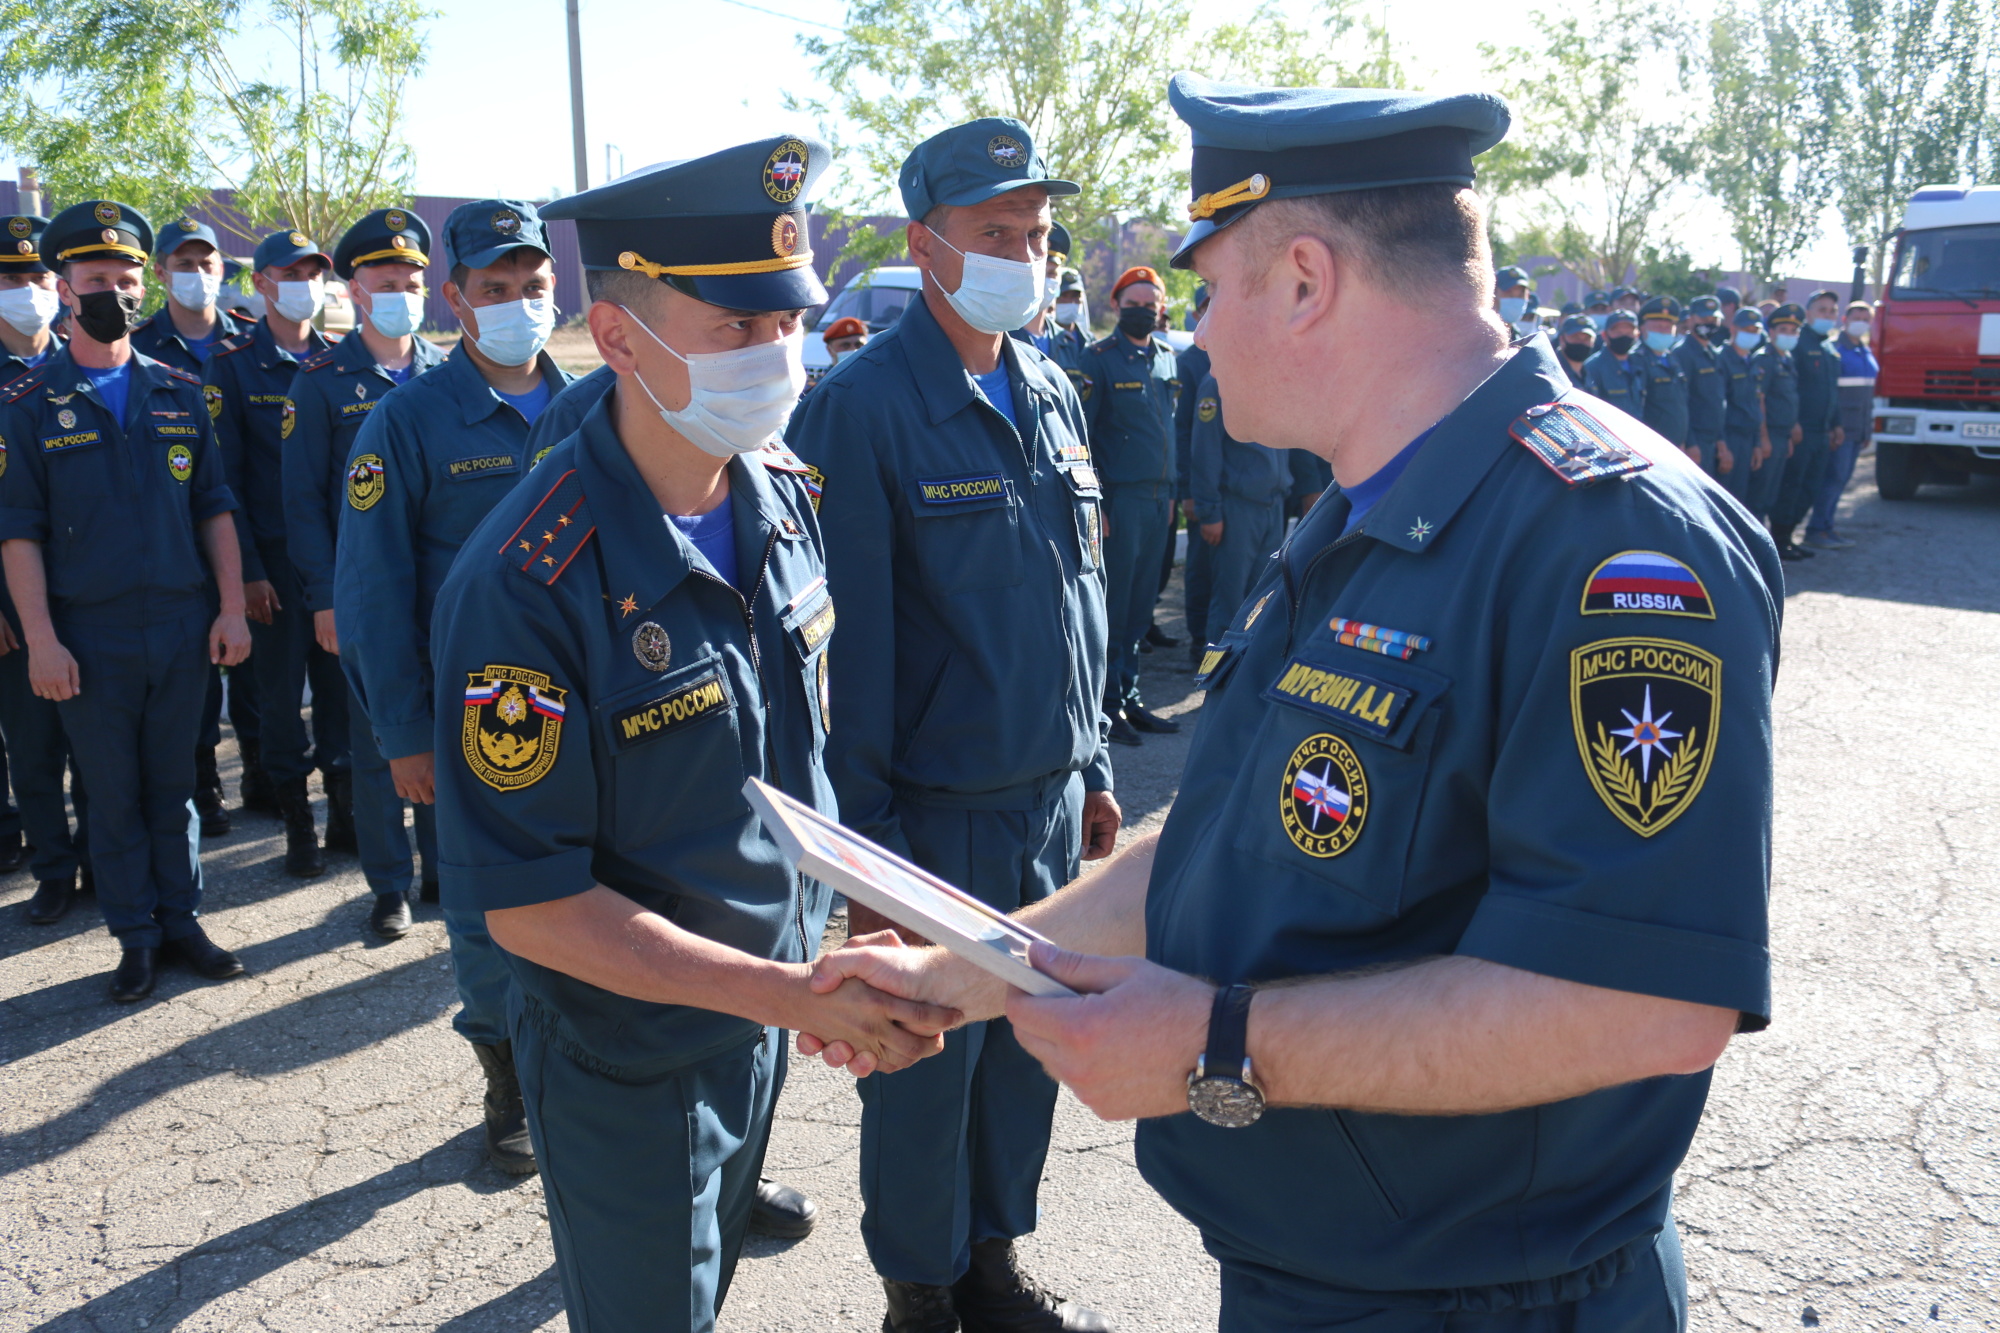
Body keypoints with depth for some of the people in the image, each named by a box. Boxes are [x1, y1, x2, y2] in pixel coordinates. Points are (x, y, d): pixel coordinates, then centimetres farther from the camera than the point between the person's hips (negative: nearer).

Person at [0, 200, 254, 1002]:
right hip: (90, 635, -2)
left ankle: (181, 919, 23)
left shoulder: (180, 393, 8)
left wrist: (230, 608, 1)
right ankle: (136, 935, 18)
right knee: (113, 794, 7)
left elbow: (214, 508, 8)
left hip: (181, 626, 2)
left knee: (174, 785, 12)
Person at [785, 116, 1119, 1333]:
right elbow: (848, 638, -15)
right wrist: (864, 839, -13)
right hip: (938, 812, -6)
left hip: (1052, 799, 6)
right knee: (926, 1062, 9)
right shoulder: (862, 409, -14)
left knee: (1029, 1042, 17)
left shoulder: (1052, 393, 8)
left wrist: (1093, 766, 13)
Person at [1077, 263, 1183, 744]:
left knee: (1141, 602, 11)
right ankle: (1109, 703, 9)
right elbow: (1079, 437, -9)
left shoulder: (1167, 357, 13)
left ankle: (1129, 694, 20)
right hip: (1119, 498, -6)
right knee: (1112, 604, 0)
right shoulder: (1099, 358, -6)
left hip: (1159, 497, 6)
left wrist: (1173, 491, 14)